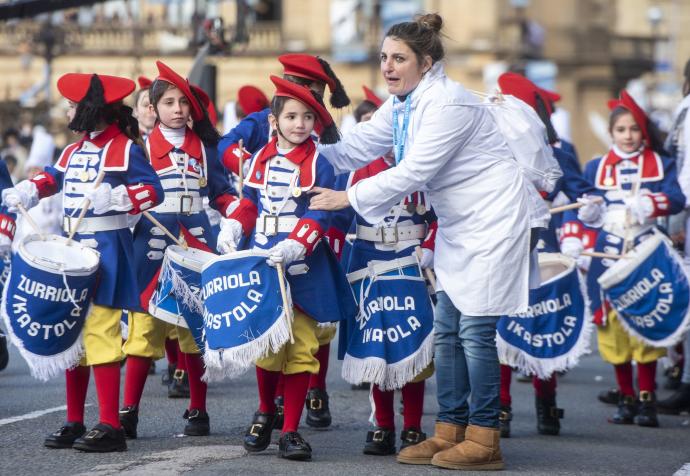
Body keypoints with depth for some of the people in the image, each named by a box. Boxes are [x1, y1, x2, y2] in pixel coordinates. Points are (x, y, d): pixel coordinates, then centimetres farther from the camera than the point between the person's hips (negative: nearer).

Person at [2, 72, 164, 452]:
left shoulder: (125, 149, -7)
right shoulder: (73, 151, 16)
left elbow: (153, 190, -13)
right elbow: (53, 178, 29)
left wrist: (113, 197, -25)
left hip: (106, 250, -8)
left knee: (99, 334, -12)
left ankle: (109, 427, -9)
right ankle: (74, 423, 17)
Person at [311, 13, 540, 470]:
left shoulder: (447, 103, -22)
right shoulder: (400, 106, 7)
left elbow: (413, 173, -25)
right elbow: (357, 147, 9)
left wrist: (348, 198, -21)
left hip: (495, 219, -10)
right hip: (459, 225, 10)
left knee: (475, 329, -10)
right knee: (448, 329, 8)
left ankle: (484, 440, -5)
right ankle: (450, 432, 14)